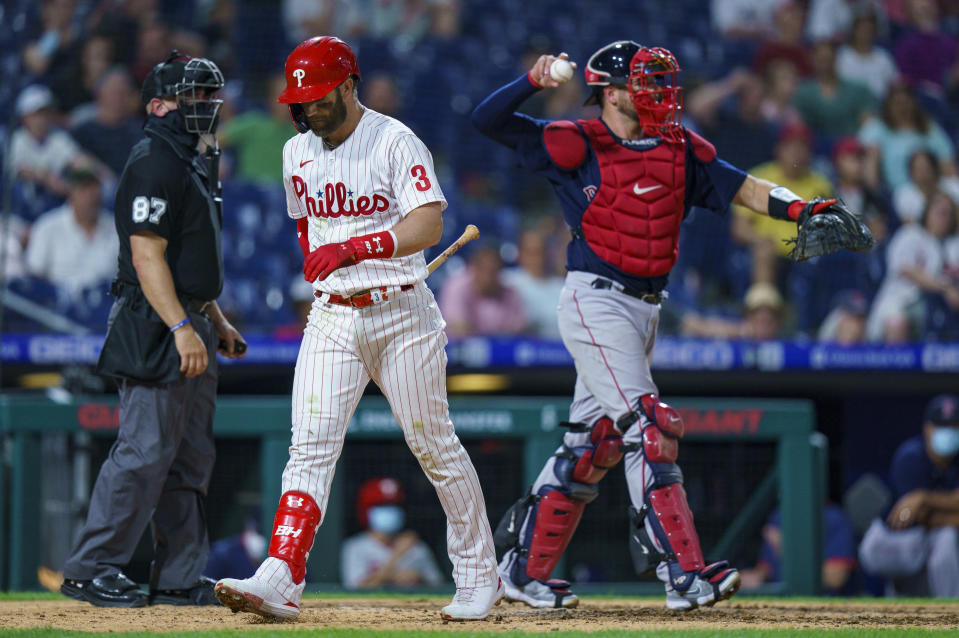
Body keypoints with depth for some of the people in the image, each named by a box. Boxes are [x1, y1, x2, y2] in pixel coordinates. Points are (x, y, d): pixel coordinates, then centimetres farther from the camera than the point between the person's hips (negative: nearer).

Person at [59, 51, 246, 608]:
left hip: (190, 328, 10)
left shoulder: (191, 165, 20)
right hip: (157, 331, -10)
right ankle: (91, 569, -6)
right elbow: (147, 255, -20)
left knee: (191, 458, 10)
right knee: (145, 451, -11)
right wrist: (182, 327, -26)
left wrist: (216, 321, 22)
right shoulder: (154, 163, -12)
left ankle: (181, 578, 13)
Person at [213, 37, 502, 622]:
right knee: (311, 448, -9)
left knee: (434, 446, 4)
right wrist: (318, 269, 14)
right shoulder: (297, 153, 10)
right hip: (331, 319, 4)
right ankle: (282, 582, -20)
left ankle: (480, 575, 19)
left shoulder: (395, 143, -11)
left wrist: (353, 250, -34)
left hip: (401, 315, -4)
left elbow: (429, 226, -23)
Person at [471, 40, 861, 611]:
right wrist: (535, 81, -24)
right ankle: (684, 575, -20)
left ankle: (524, 568, 23)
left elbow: (744, 189, 4)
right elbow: (489, 121, -7)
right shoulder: (577, 146, -6)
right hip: (595, 302, -7)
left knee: (598, 442, 11)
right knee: (649, 429, -16)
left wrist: (802, 209, -13)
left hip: (645, 308, 7)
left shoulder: (680, 151, 10)